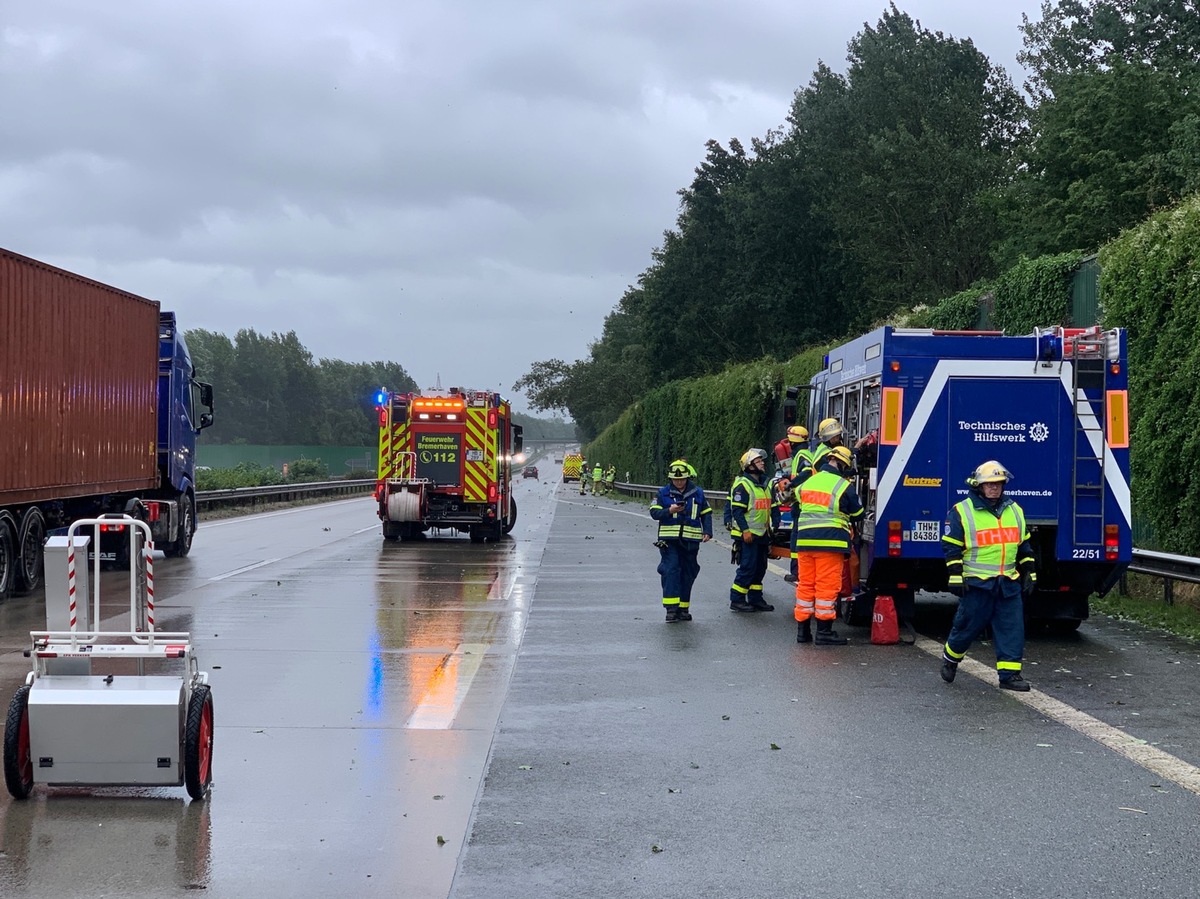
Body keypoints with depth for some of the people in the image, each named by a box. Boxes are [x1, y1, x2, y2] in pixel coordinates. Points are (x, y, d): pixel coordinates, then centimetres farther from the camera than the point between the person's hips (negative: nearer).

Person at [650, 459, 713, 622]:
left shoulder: (697, 493, 7)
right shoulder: (664, 493, 2)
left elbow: (706, 513, 13)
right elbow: (654, 512, -2)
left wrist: (707, 531, 0)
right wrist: (669, 511, -19)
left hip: (690, 541, 2)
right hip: (669, 541, -2)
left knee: (688, 574, 6)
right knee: (670, 571, -13)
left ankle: (683, 608, 14)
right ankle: (671, 608, -14)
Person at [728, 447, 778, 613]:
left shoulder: (765, 484, 16)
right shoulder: (742, 485, -12)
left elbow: (772, 507, 22)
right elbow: (737, 510, -17)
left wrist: (775, 525, 11)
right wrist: (745, 530, -22)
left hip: (762, 534, 9)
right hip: (748, 535, -9)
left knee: (760, 567, 12)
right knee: (747, 567, -10)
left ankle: (755, 599, 19)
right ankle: (737, 600, -4)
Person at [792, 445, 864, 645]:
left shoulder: (807, 483, 11)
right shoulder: (844, 486, -5)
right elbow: (858, 514, 7)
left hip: (804, 540, 6)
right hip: (830, 542, -6)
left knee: (805, 584, 10)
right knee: (827, 586, -2)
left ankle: (803, 630, 14)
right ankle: (824, 632, -2)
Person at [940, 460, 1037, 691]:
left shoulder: (1014, 511, 13)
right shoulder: (962, 512, -4)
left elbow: (1024, 545, 20)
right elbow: (952, 547, -5)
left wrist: (1029, 573, 15)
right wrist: (955, 577, -10)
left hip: (1009, 583, 5)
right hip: (976, 583, -5)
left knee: (1012, 628, -1)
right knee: (968, 626, 3)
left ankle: (1009, 673, 2)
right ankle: (950, 657, 27)